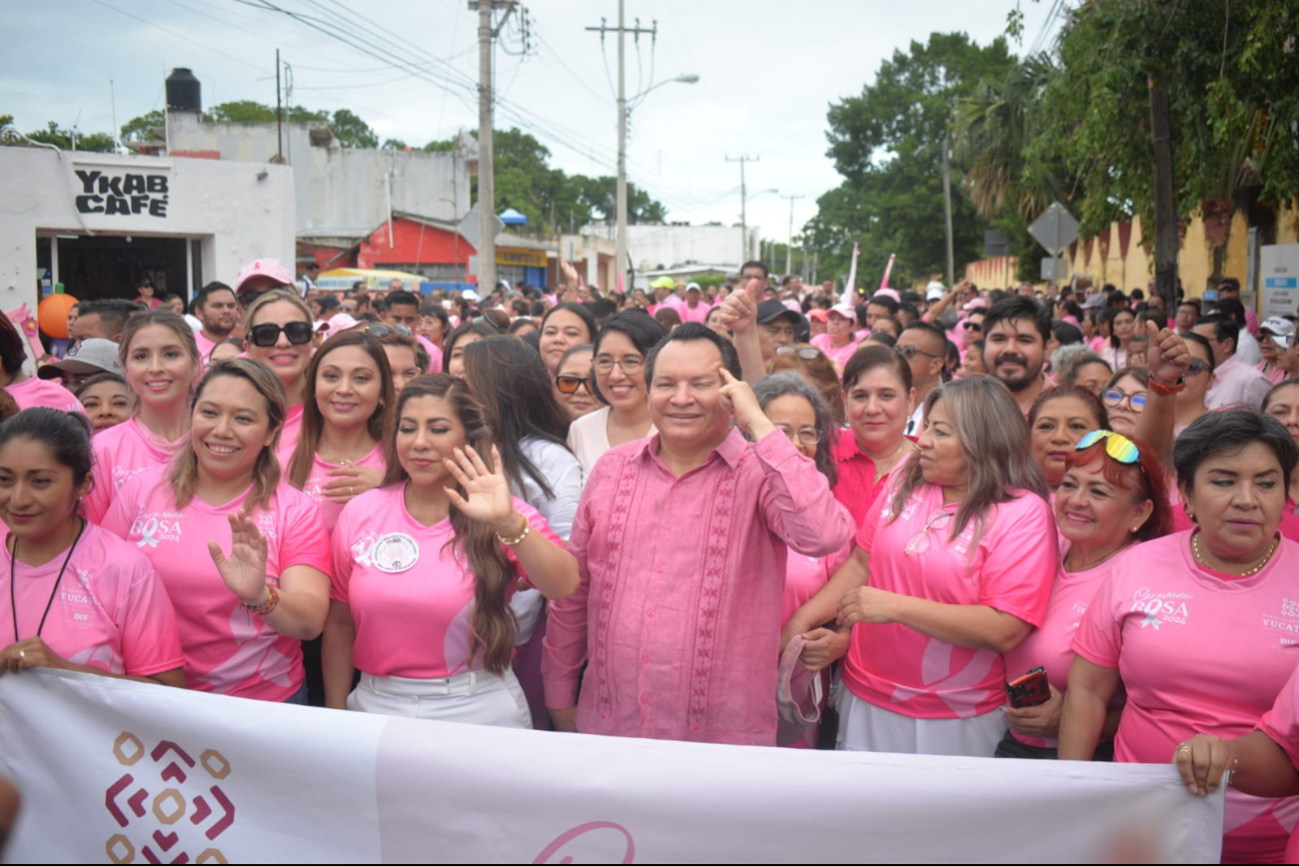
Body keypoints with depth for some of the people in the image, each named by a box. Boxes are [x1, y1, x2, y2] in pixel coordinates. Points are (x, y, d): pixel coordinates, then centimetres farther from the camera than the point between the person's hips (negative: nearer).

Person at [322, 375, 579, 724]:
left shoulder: (508, 520, -8)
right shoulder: (360, 513, -1)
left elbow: (564, 586, -25)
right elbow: (339, 623, 7)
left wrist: (507, 522, -38)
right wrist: (335, 719, 7)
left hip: (477, 710, -2)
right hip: (375, 707, 2)